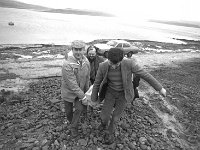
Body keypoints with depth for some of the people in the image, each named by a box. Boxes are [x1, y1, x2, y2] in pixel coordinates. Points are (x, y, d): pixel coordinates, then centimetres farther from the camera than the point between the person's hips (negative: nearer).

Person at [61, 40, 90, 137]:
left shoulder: (86, 62, -11)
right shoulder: (67, 64, -30)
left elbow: (87, 78, 2)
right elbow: (72, 84, -29)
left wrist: (86, 92, 11)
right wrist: (83, 97, -23)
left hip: (80, 91, 4)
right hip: (68, 92, -3)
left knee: (81, 108, -9)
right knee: (68, 112, 14)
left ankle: (73, 127, 19)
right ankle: (72, 123, 48)